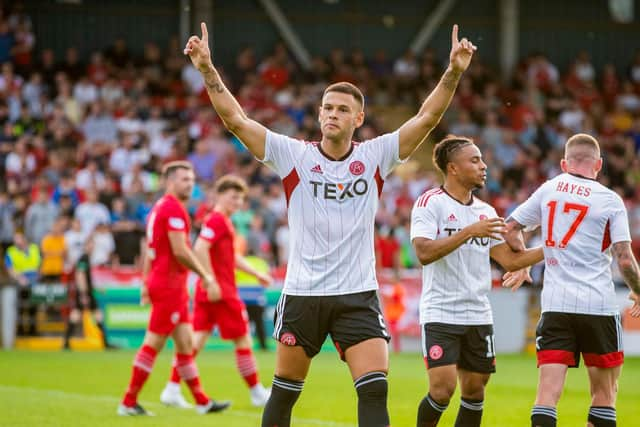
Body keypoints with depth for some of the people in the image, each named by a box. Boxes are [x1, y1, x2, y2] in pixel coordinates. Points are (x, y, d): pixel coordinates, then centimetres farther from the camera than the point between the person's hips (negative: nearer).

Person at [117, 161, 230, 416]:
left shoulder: (159, 207, 16)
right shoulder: (173, 208, -14)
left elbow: (149, 250, 19)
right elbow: (180, 251, -21)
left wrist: (146, 284, 20)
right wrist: (204, 275, -11)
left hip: (162, 282, 10)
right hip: (169, 286, -10)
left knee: (186, 344, 12)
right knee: (153, 344, -6)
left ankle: (201, 401, 16)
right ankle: (128, 402, -2)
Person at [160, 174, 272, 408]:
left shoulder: (223, 221, 18)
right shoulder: (217, 220, -12)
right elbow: (200, 249, -25)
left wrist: (257, 273, 25)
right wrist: (211, 282, -26)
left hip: (208, 292, 9)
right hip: (220, 292, -9)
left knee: (197, 338, 4)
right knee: (243, 339, 2)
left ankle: (172, 389, -2)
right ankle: (257, 393, 11)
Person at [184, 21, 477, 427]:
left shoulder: (375, 157, 1)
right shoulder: (293, 155, -2)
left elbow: (427, 117, -5)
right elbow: (235, 119, -7)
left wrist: (454, 72, -17)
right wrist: (208, 69, -17)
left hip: (358, 296, 0)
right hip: (302, 295, 0)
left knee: (375, 391, -12)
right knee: (284, 394, 10)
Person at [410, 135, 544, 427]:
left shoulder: (486, 211, 13)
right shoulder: (430, 203, -7)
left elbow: (509, 260, 13)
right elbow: (424, 252, -20)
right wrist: (469, 232, -24)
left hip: (478, 315, 6)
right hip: (441, 313, -6)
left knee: (475, 390, 6)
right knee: (442, 388, -13)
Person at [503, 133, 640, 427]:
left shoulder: (548, 189, 7)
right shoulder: (610, 200, -2)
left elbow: (510, 229, 13)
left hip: (555, 304, 2)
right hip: (598, 304, -2)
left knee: (547, 393, -3)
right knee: (604, 393, 10)